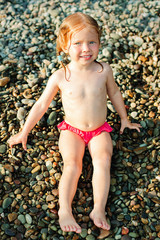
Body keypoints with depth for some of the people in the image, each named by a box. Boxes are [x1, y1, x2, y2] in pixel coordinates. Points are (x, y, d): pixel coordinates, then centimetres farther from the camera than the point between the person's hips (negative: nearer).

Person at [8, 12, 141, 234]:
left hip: (99, 130, 1)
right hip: (72, 130, -1)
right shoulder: (60, 77, -13)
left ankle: (99, 209, -24)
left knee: (103, 160, -22)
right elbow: (41, 105, -3)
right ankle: (65, 210, -24)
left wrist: (124, 119, 21)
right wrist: (24, 133, 3)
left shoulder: (104, 70, -9)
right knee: (72, 164, -21)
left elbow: (114, 93, 11)